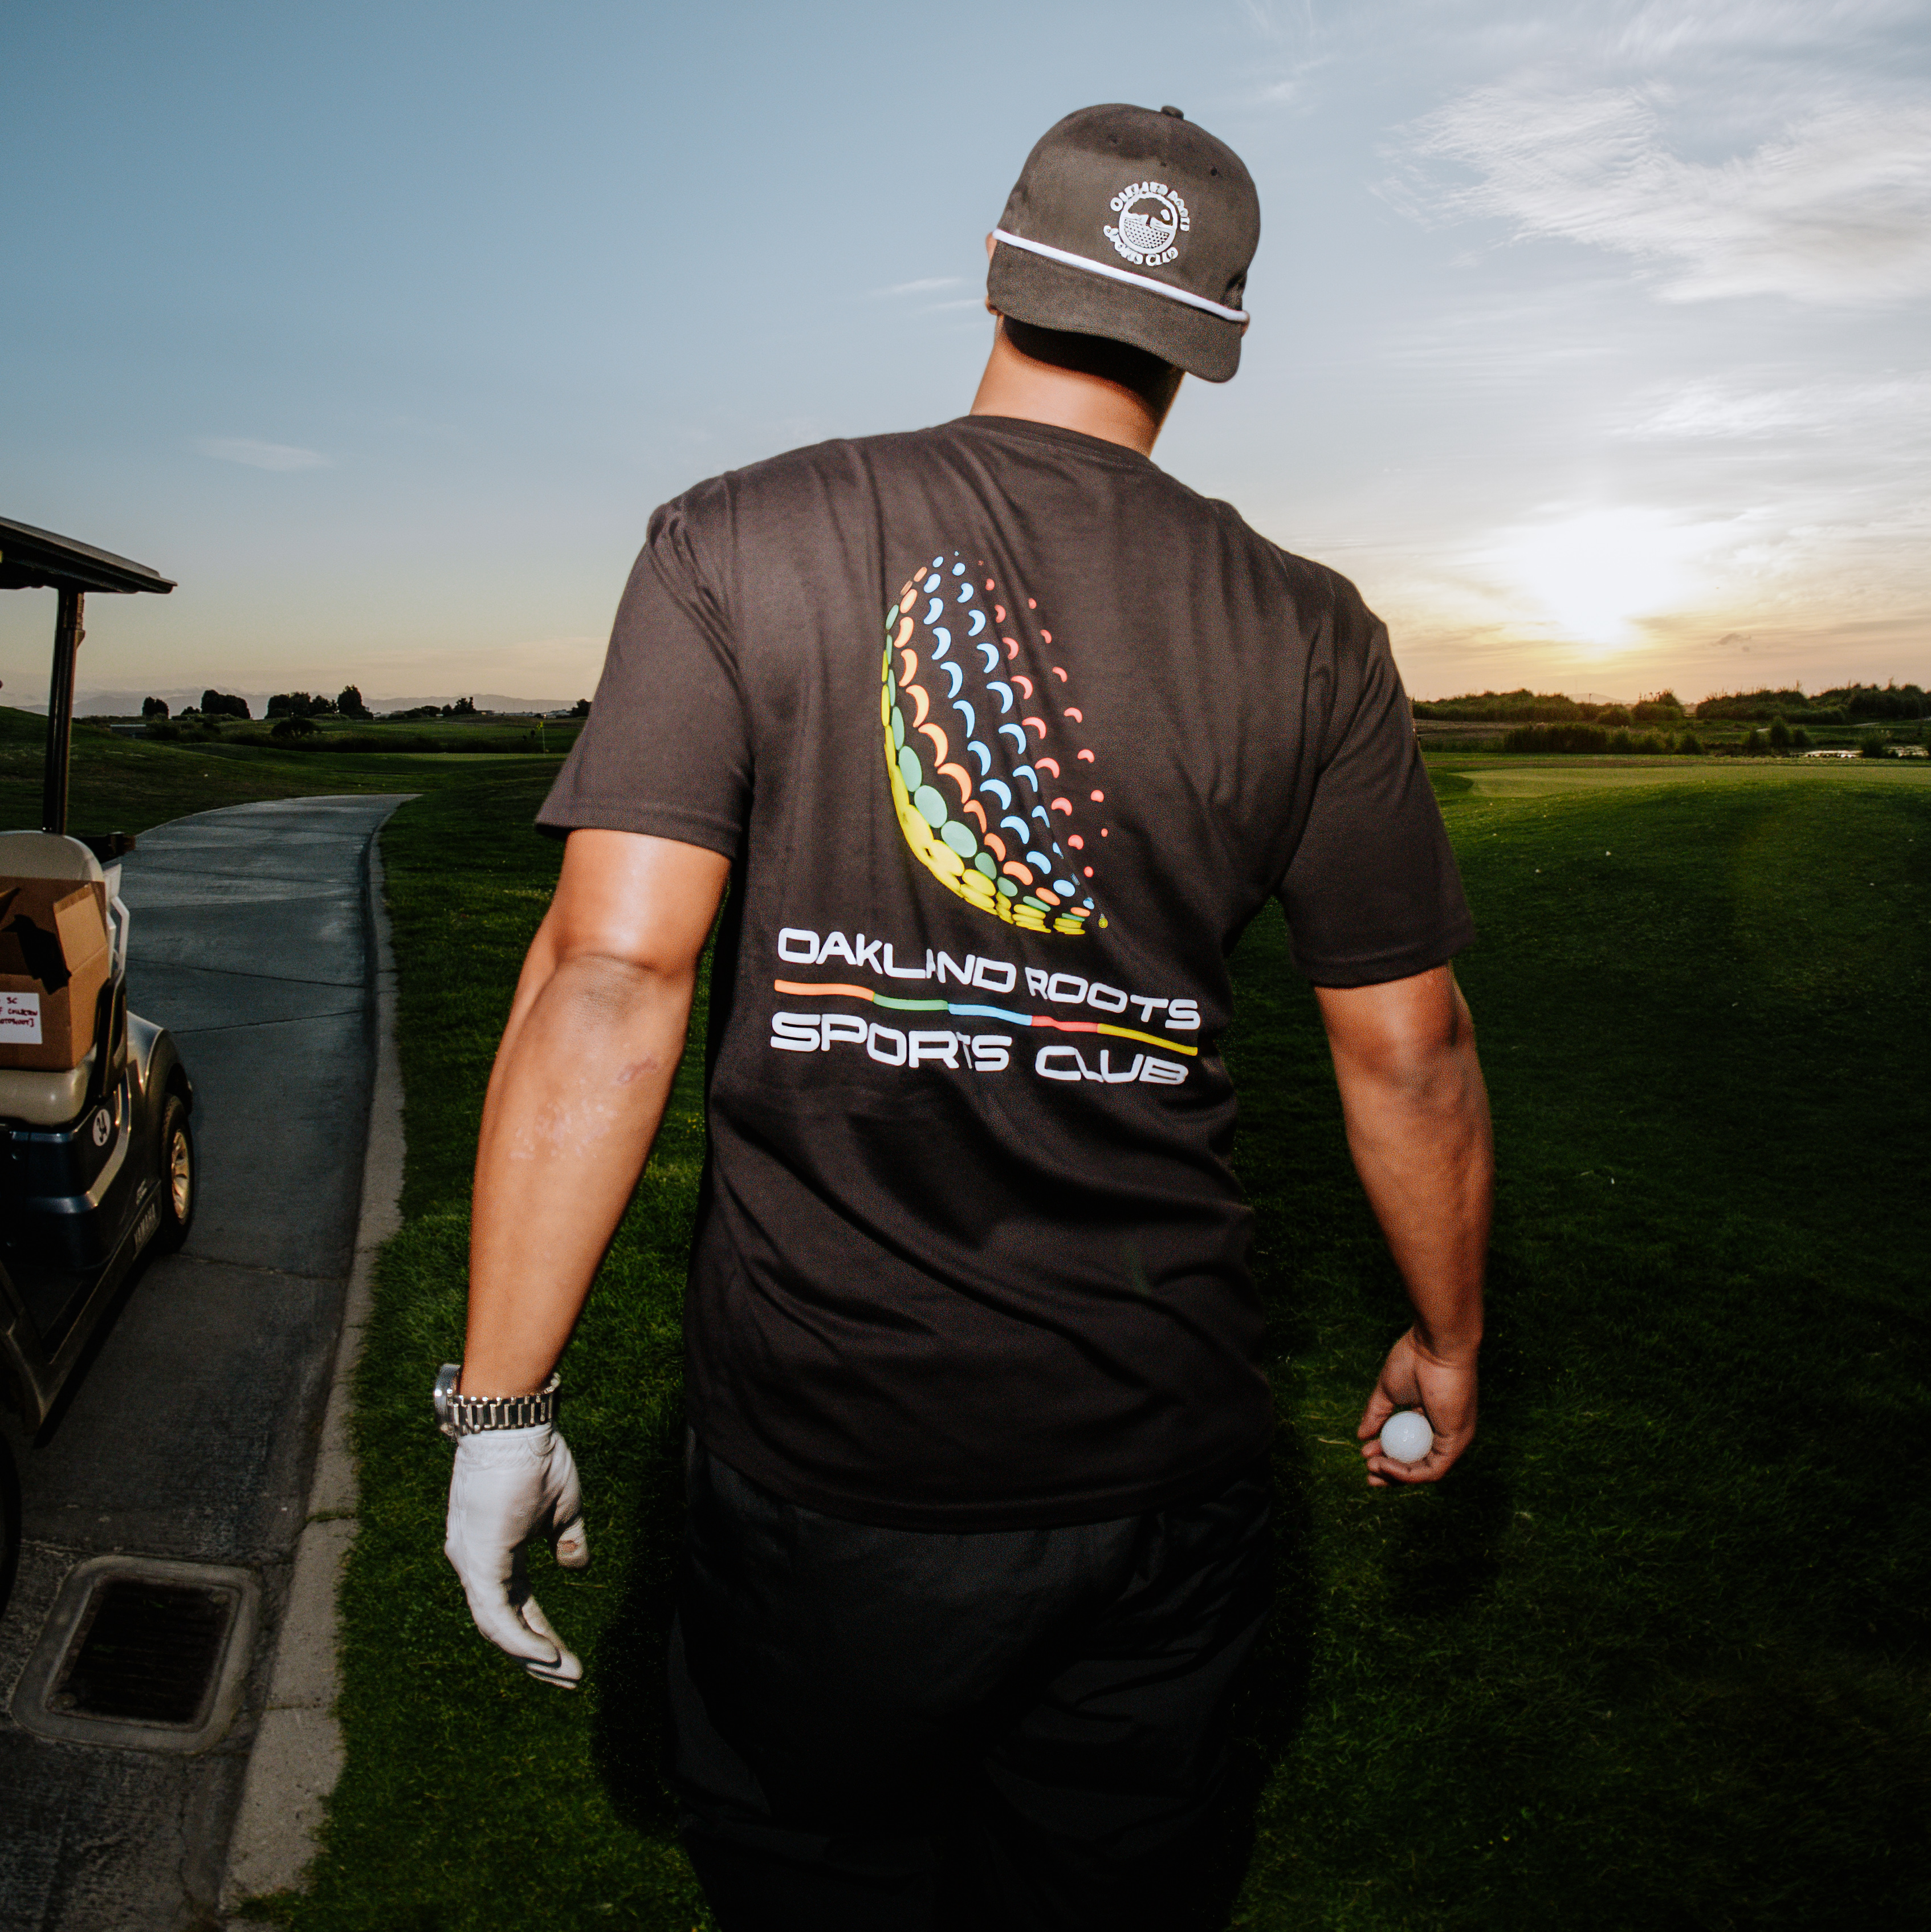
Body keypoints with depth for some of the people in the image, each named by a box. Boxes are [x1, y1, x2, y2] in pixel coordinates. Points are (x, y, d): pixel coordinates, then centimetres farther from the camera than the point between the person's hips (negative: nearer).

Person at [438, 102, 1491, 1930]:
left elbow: (612, 969, -15)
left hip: (826, 1456, -1)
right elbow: (1408, 1050, 2)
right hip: (1164, 1464, 2)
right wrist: (1446, 1341, 18)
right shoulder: (1310, 635, -2)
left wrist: (500, 1400, -8)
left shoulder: (736, 544, -6)